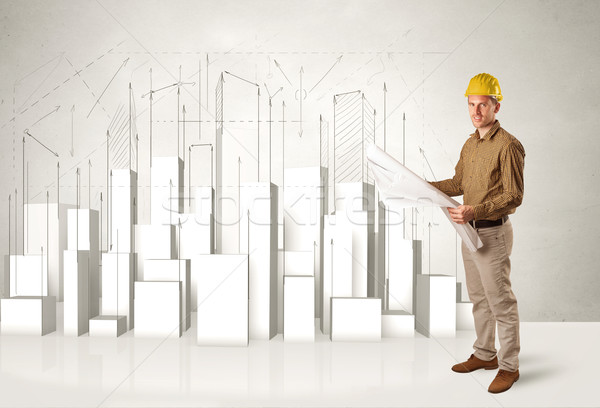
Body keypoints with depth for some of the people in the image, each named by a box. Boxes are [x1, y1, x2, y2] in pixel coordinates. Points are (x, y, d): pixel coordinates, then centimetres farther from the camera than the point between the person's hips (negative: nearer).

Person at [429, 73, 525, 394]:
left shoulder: (508, 145, -15)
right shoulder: (470, 144, 11)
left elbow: (514, 197, -18)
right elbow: (458, 184, 18)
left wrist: (477, 211, -30)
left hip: (493, 233, -8)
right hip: (470, 232, 8)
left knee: (501, 302, 2)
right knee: (478, 298, 18)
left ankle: (509, 367, 18)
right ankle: (485, 355, 34)